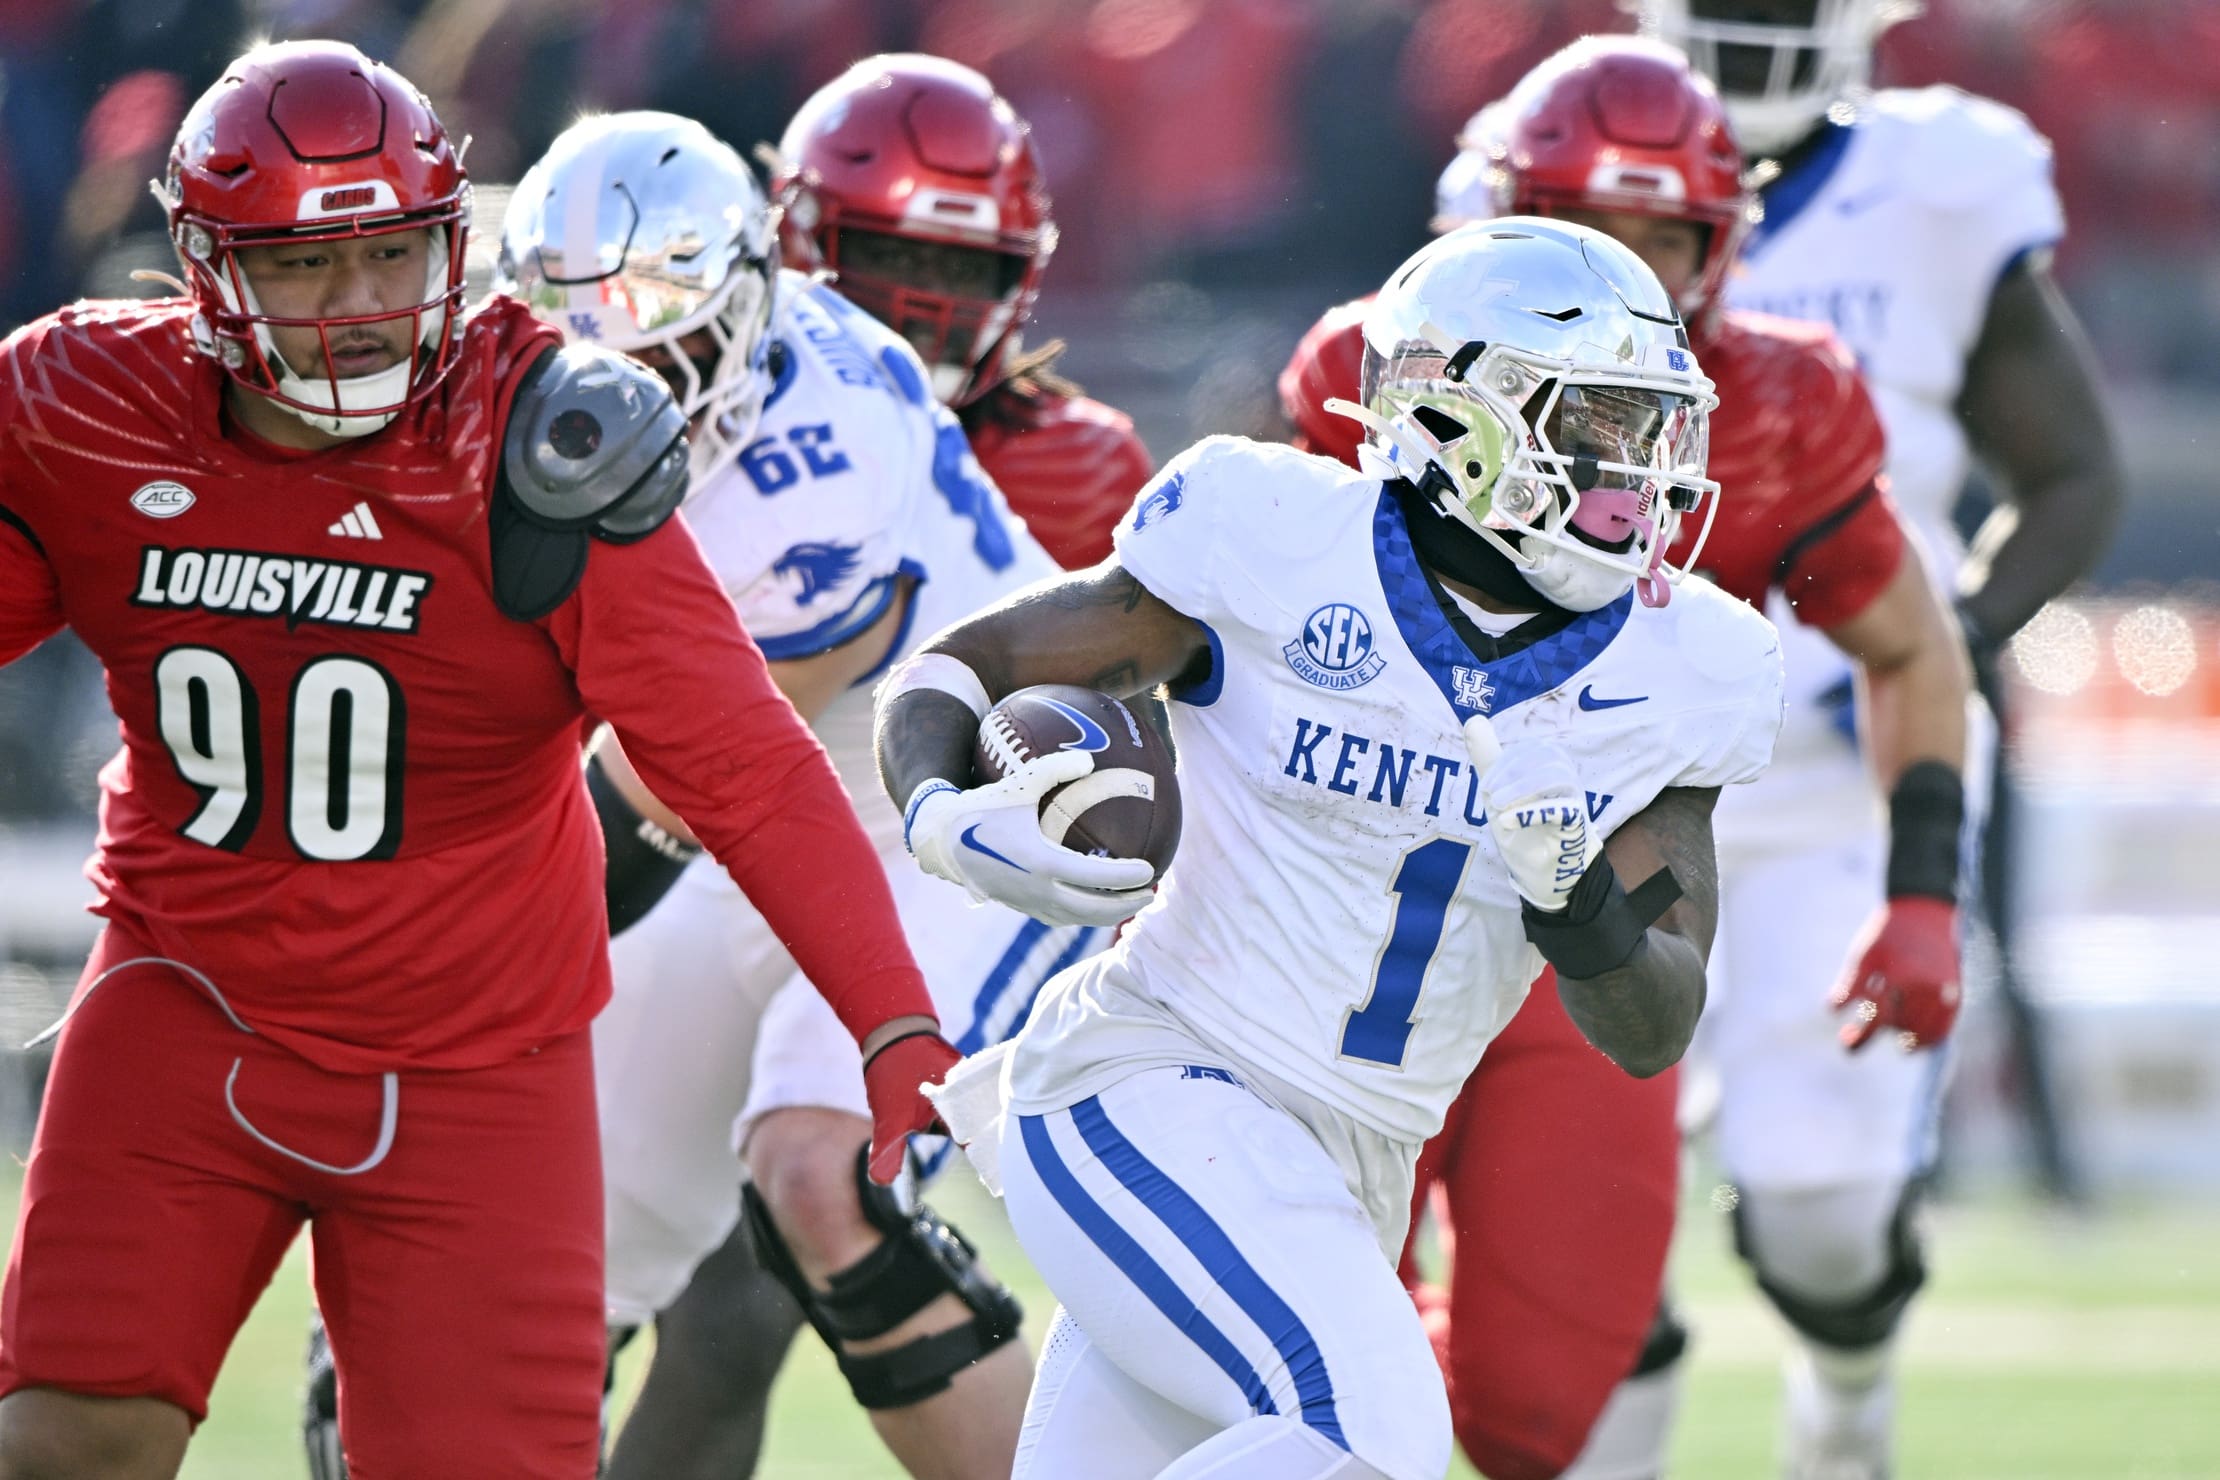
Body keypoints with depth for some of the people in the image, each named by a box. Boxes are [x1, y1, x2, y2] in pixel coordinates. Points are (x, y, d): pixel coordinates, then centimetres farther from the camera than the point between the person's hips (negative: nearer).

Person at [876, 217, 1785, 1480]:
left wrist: (1584, 915, -19)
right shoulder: (1279, 548, -10)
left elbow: (1655, 1033, 4)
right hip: (1149, 1086, -6)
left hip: (1350, 1178, 6)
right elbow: (955, 668, 0)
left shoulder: (1674, 675, 2)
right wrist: (953, 817, -22)